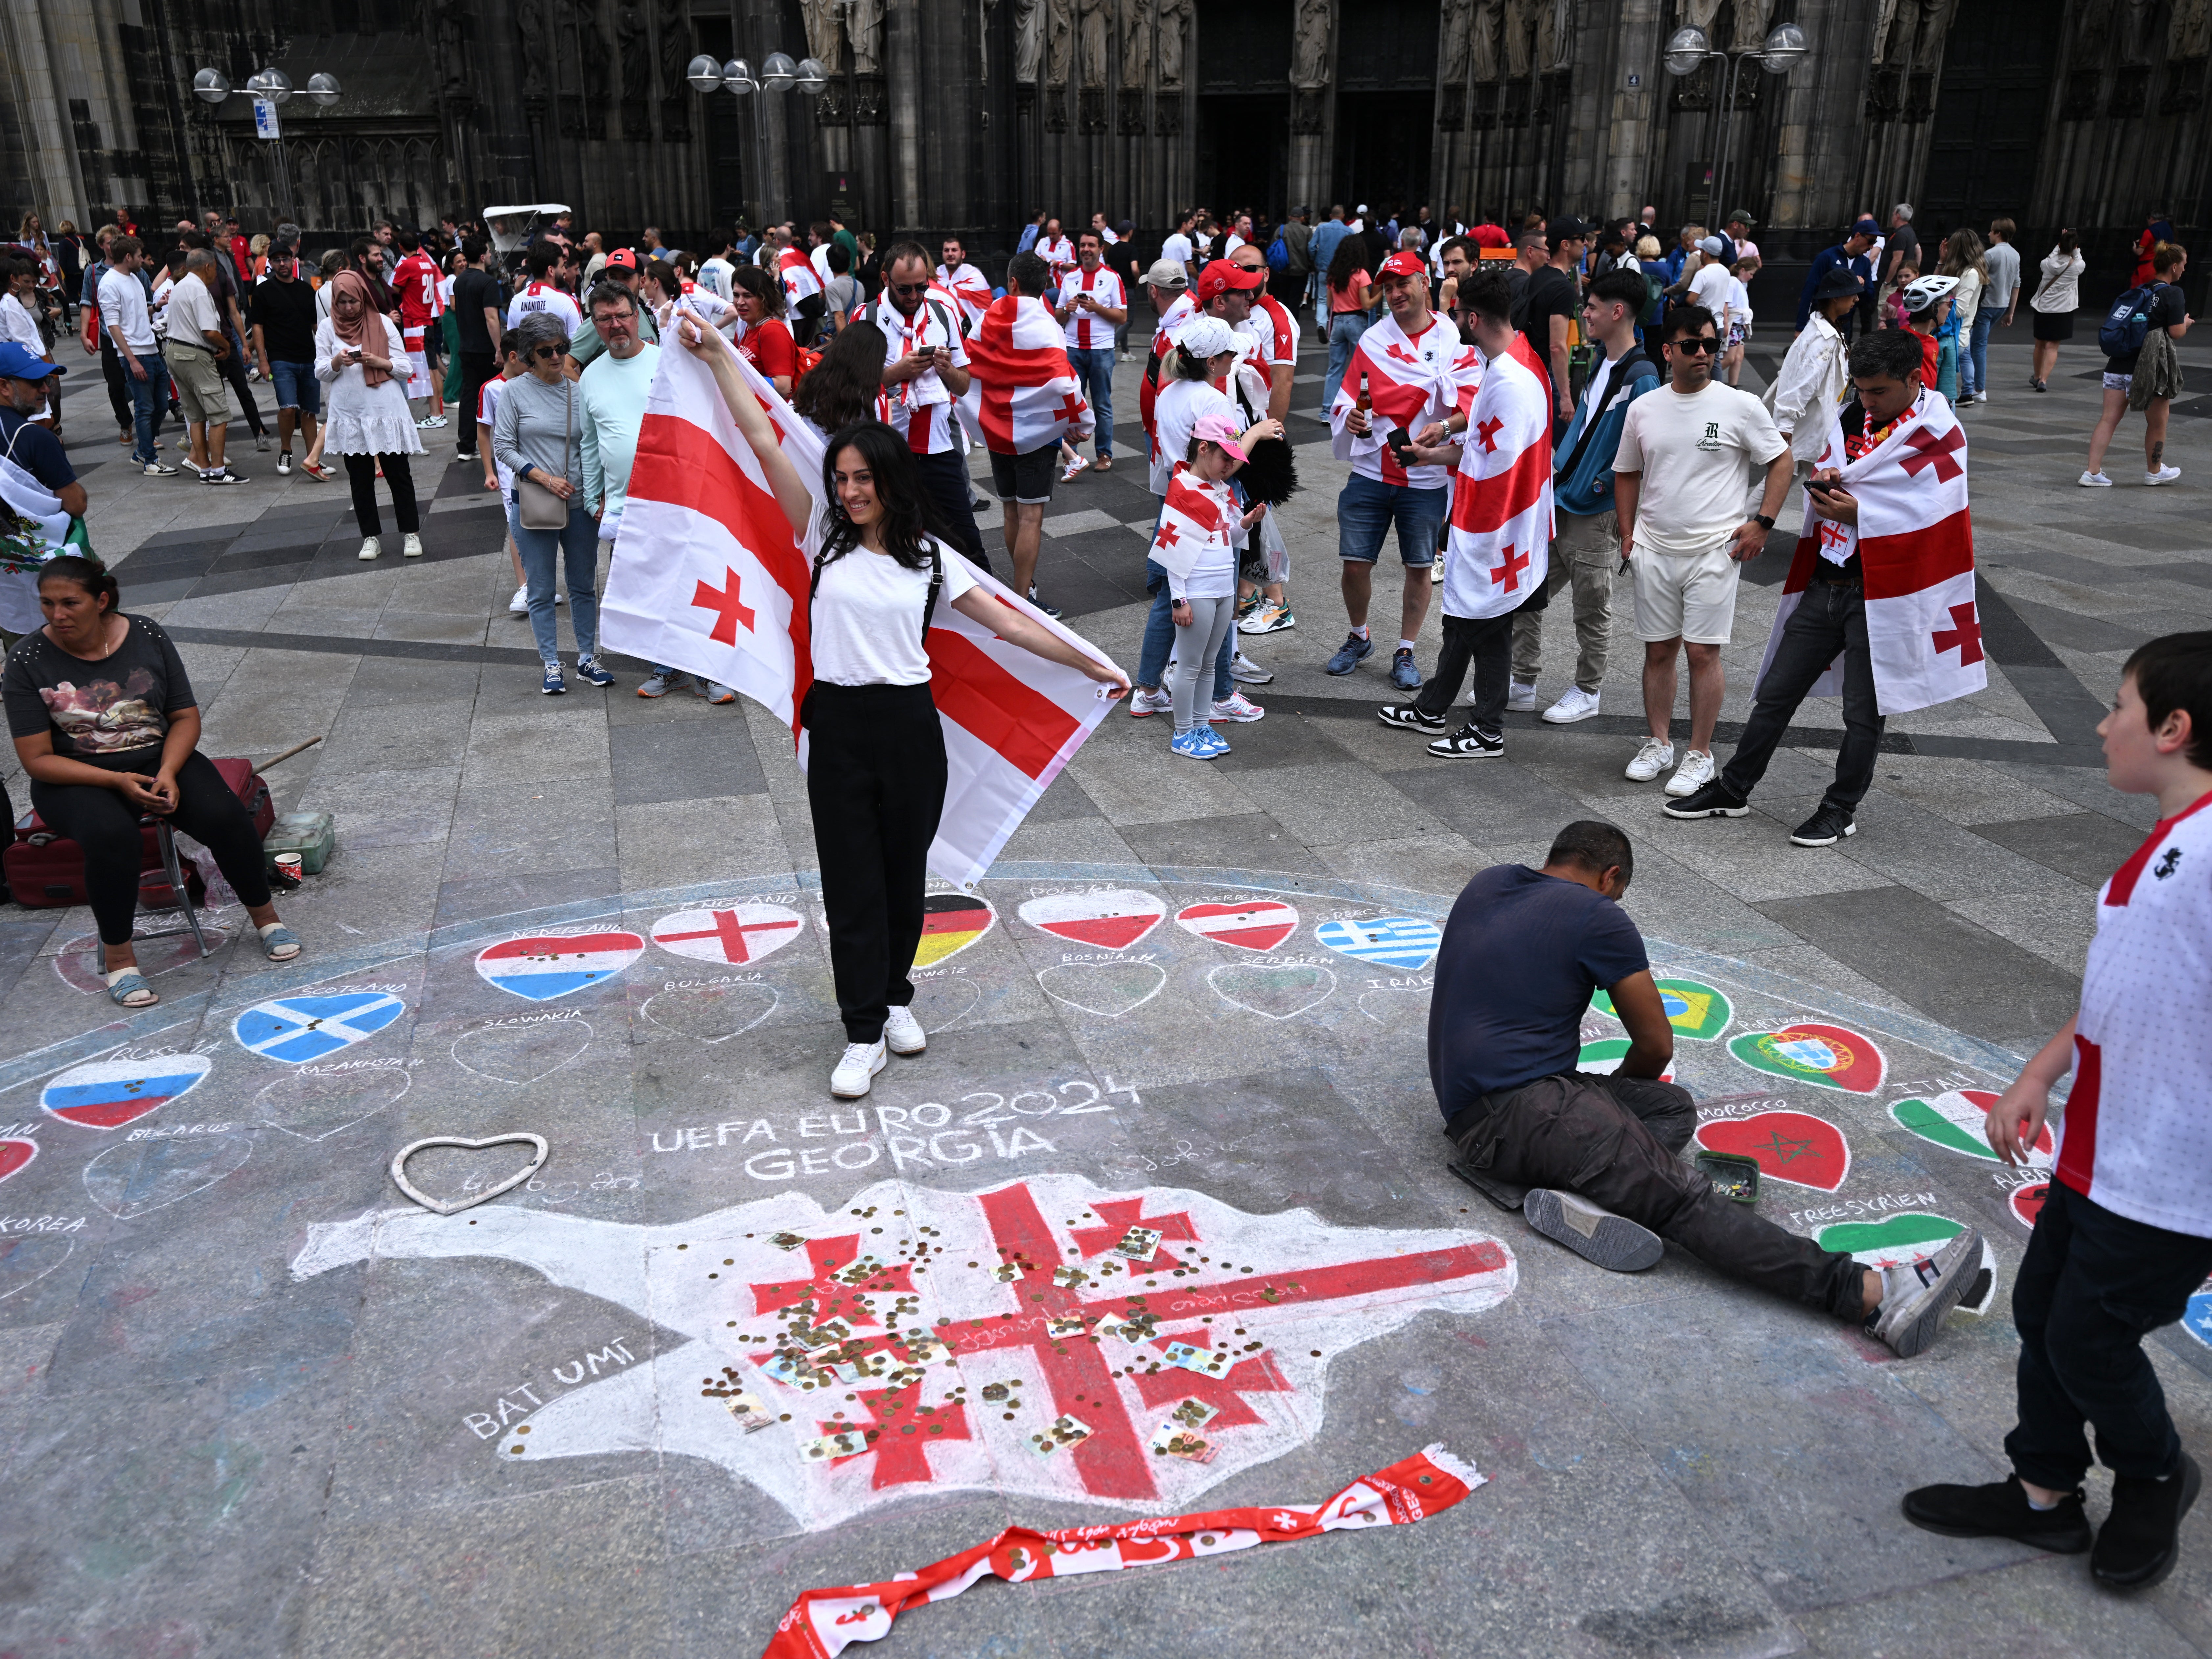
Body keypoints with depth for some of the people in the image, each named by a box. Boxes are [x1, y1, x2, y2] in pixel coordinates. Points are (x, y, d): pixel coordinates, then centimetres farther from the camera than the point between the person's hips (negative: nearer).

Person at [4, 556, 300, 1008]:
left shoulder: (146, 637, -4)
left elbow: (186, 717, 1)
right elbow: (37, 760, -11)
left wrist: (168, 773, -17)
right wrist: (117, 781, -22)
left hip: (159, 758, 2)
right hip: (77, 777, -2)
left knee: (225, 815, -25)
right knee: (112, 836, -35)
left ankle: (264, 916, -1)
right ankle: (117, 957, -18)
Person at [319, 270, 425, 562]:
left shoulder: (383, 323, 2)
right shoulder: (328, 327, 5)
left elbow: (404, 366, 1)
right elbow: (321, 373, 4)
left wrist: (378, 362, -16)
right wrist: (338, 362, -15)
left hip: (387, 410, -2)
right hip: (349, 416, 2)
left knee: (399, 475, 1)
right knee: (360, 479, 7)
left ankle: (411, 533, 11)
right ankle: (371, 536, 15)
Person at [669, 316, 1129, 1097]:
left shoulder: (930, 557, 4)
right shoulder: (824, 537, 3)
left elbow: (1007, 624, 4)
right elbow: (765, 443, 0)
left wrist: (1095, 667, 4)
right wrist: (717, 357, -2)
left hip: (910, 724, 1)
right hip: (839, 723, 0)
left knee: (904, 876, 12)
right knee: (851, 884, 2)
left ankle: (895, 999, 33)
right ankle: (864, 1034, 10)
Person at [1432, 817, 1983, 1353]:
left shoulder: (1483, 886, 19)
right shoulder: (1599, 917, -2)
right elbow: (1657, 1047, 7)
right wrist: (1616, 1090, 28)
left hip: (1468, 1108, 8)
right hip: (1520, 1106, -8)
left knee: (1674, 1107, 14)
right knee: (1682, 1197, -20)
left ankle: (1575, 1195, -13)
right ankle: (1872, 1296, -35)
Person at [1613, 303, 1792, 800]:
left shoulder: (1741, 406, -4)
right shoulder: (1643, 409, 5)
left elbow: (1781, 462, 3)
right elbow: (1627, 474, 17)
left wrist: (1762, 523, -5)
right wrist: (1628, 532, 9)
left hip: (1714, 550, -3)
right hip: (1654, 550, 3)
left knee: (1703, 651, -3)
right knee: (1659, 649, 10)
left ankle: (1700, 754, 8)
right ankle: (1659, 743, 23)